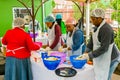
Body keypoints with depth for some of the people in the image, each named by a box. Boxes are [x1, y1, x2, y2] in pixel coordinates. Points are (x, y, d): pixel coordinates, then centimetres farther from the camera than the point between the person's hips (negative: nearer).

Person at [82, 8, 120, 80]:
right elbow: (91, 42, 8)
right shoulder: (97, 27, 7)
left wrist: (89, 56, -25)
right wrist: (86, 53, -3)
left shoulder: (106, 29, -24)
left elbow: (104, 48, -28)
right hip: (102, 58, 9)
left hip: (110, 58, -9)